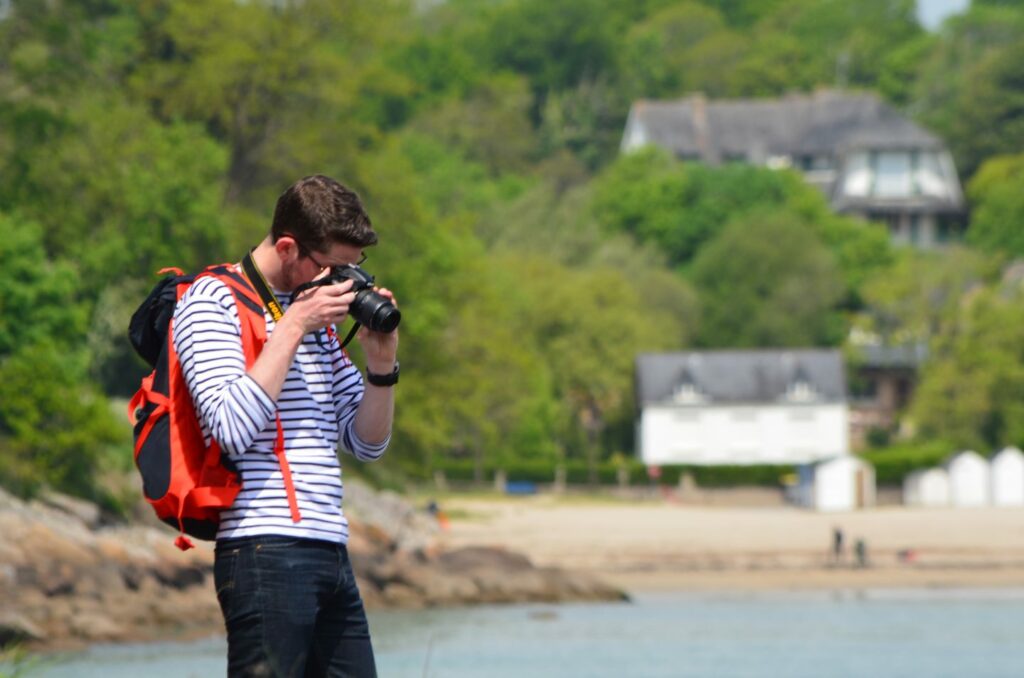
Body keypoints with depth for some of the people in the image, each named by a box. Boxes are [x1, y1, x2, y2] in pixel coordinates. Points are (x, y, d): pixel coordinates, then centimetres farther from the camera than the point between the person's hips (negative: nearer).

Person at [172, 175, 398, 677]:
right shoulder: (211, 303, -2)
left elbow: (367, 443, 20)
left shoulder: (318, 315, 20)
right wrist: (292, 329, -13)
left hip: (330, 553, 8)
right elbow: (233, 429, -17)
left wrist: (381, 362, 4)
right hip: (266, 547, -8)